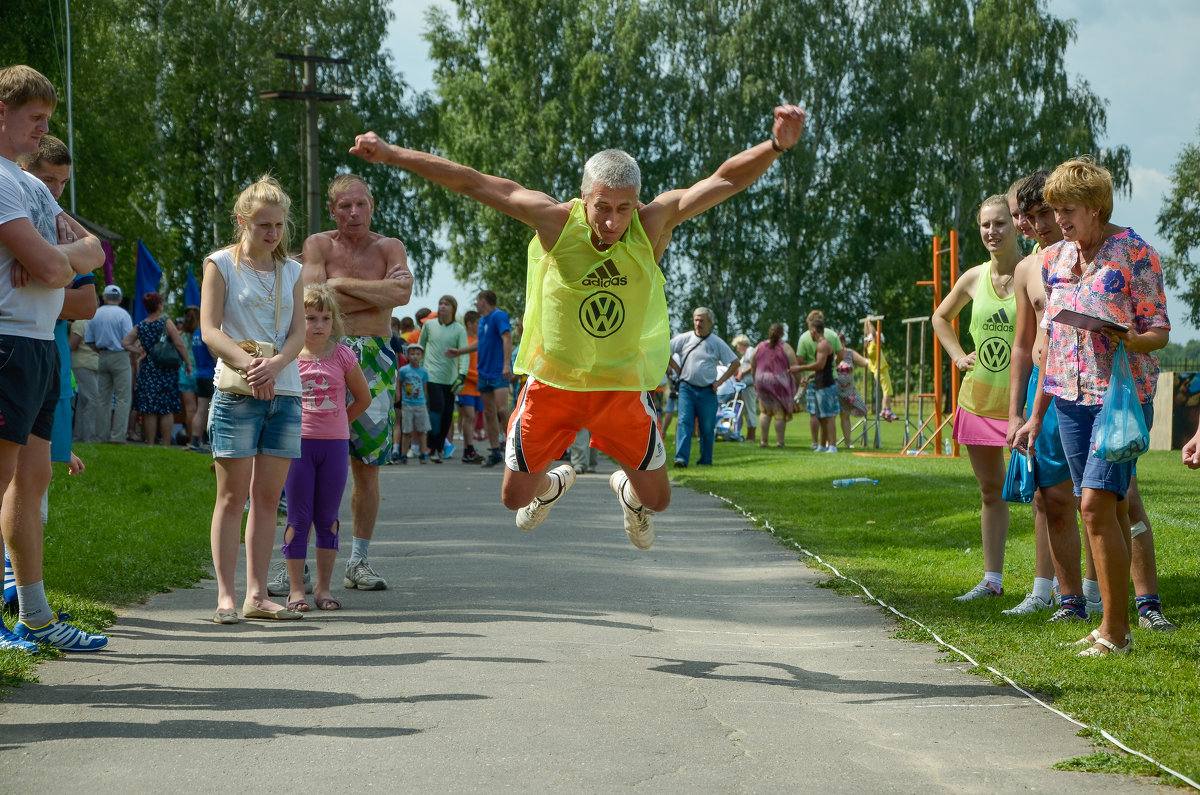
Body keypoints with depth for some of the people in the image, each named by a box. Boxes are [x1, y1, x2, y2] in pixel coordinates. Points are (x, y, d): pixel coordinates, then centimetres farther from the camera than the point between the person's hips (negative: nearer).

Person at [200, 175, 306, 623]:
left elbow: (298, 331, 6)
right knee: (233, 496, -4)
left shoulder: (291, 271, 14)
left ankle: (257, 595, 8)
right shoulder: (221, 264, 2)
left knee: (268, 497, 4)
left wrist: (276, 364, -15)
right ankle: (226, 595, -3)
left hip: (285, 392, 4)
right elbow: (210, 330, -6)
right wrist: (249, 364, -21)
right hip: (237, 394, -4)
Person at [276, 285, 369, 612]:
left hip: (334, 445, 1)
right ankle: (296, 589, 5)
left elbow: (363, 399, 11)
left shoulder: (342, 356, 1)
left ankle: (324, 587, 14)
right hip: (297, 442, -1)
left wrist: (337, 423, 10)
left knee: (327, 518, 7)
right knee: (298, 518, 0)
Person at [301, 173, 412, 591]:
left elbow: (402, 294, -11)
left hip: (374, 360, 2)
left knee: (367, 467, 4)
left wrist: (343, 283, -9)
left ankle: (358, 561, 14)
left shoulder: (389, 247, 8)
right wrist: (378, 294, -11)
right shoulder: (318, 245, 3)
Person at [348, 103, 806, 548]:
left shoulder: (652, 225, -18)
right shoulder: (557, 223, -20)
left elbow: (725, 180, -22)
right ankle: (555, 483, 45)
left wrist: (777, 146, -38)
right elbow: (472, 184, -16)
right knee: (516, 497, 8)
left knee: (657, 499, 8)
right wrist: (391, 154, -17)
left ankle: (627, 490, 47)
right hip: (552, 380, 0)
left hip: (622, 386, 1)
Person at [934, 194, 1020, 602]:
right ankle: (992, 580, 20)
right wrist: (957, 355, 12)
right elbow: (941, 316, 24)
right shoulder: (974, 278, 6)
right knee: (990, 491, 12)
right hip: (979, 398, 5)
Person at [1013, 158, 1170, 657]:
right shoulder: (1055, 259, 12)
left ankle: (1115, 629, -8)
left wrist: (1126, 340, -28)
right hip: (1070, 397, 6)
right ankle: (1115, 626, 12)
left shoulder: (1134, 253, -7)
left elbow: (1160, 331, -6)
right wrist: (1036, 415, 17)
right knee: (1105, 508, 7)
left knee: (1096, 502, -15)